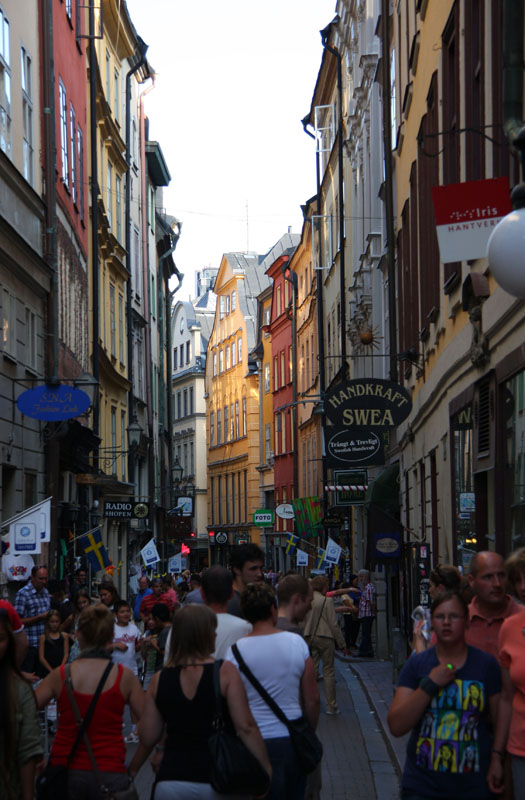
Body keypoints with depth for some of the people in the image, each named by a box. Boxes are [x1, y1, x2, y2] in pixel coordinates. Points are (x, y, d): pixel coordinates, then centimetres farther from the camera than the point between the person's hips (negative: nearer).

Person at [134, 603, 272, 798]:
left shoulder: (160, 679, 3)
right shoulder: (224, 672, -7)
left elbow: (147, 738, 4)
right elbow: (246, 727, -11)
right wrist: (266, 768, -3)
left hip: (170, 780, 3)